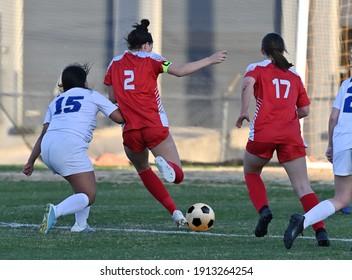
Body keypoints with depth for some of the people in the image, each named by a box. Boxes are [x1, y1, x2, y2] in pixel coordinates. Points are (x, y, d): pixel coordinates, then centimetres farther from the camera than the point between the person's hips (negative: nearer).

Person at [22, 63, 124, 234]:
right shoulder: (92, 96, 16)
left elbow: (43, 134, 21)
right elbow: (119, 117, 11)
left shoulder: (56, 101, 28)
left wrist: (30, 162, 22)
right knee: (88, 196, -4)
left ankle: (80, 224, 13)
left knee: (82, 185, 26)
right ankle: (56, 211, -30)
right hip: (69, 147, -6)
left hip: (47, 149, 6)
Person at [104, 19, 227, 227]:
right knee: (178, 175, 4)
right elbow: (180, 71, -11)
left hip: (130, 131, 3)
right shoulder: (150, 58, 3)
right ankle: (164, 163, -35)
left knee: (143, 169, 27)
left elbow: (112, 97, 14)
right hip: (155, 127, -3)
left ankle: (175, 212, 11)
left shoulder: (115, 63, 11)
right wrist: (210, 60, -5)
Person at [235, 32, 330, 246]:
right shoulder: (294, 76, 20)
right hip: (291, 135, 2)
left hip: (263, 132, -2)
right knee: (303, 186, -2)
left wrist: (244, 112, -10)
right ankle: (321, 230, -19)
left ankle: (264, 210, 0)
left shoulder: (257, 68, 10)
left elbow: (248, 83, -14)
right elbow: (304, 110, 18)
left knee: (251, 173, 24)